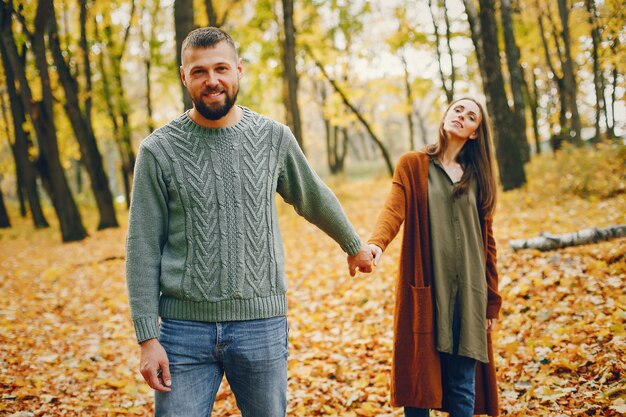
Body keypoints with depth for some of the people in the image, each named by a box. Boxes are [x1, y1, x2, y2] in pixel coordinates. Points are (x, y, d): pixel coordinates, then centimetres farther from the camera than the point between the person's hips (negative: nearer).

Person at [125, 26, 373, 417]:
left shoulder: (273, 137, 2)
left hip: (262, 324, 2)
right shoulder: (159, 150, -3)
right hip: (185, 328, -1)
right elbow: (144, 249, -3)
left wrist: (354, 245, 32)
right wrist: (148, 337, -7)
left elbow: (314, 199, 19)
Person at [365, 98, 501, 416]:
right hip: (424, 291, -2)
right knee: (418, 382, 1)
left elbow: (487, 242, 14)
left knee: (463, 387, 2)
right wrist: (376, 243, -33)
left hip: (467, 294, 2)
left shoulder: (478, 176, 14)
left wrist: (492, 301, 11)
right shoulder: (412, 165, 6)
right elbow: (393, 210, -12)